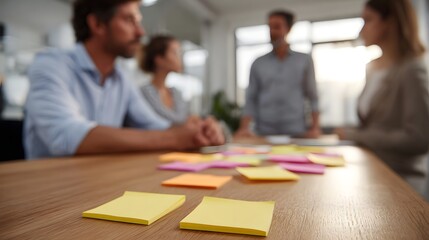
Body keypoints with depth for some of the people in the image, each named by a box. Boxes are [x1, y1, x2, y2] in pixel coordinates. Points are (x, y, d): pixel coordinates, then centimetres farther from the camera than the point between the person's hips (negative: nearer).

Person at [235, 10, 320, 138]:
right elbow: (251, 100, 5)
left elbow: (313, 98, 7)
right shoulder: (258, 64, 9)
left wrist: (315, 128, -5)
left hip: (296, 133, 0)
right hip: (264, 133, 1)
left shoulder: (304, 60, 8)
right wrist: (244, 127, -10)